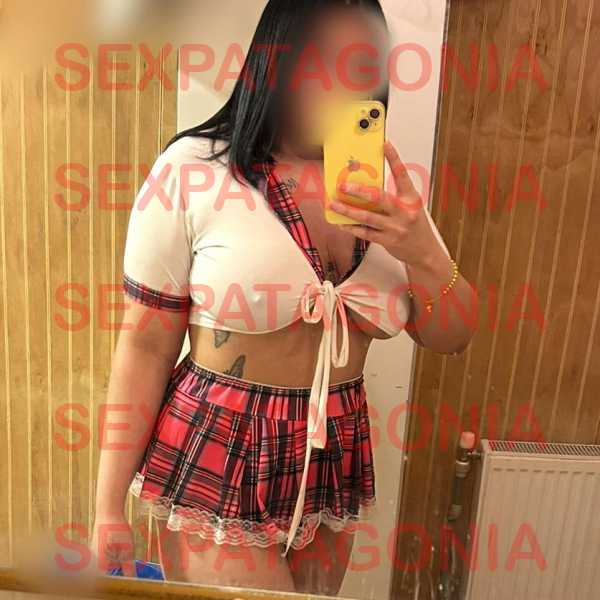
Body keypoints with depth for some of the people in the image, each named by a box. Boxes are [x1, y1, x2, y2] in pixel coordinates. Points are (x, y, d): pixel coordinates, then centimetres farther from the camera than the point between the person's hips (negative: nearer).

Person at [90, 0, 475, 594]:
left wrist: (423, 254, -18)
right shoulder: (192, 170, -12)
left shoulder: (385, 185, 0)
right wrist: (109, 506, -5)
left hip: (335, 465, 5)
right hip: (216, 466, -4)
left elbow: (449, 339, 2)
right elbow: (146, 346, -9)